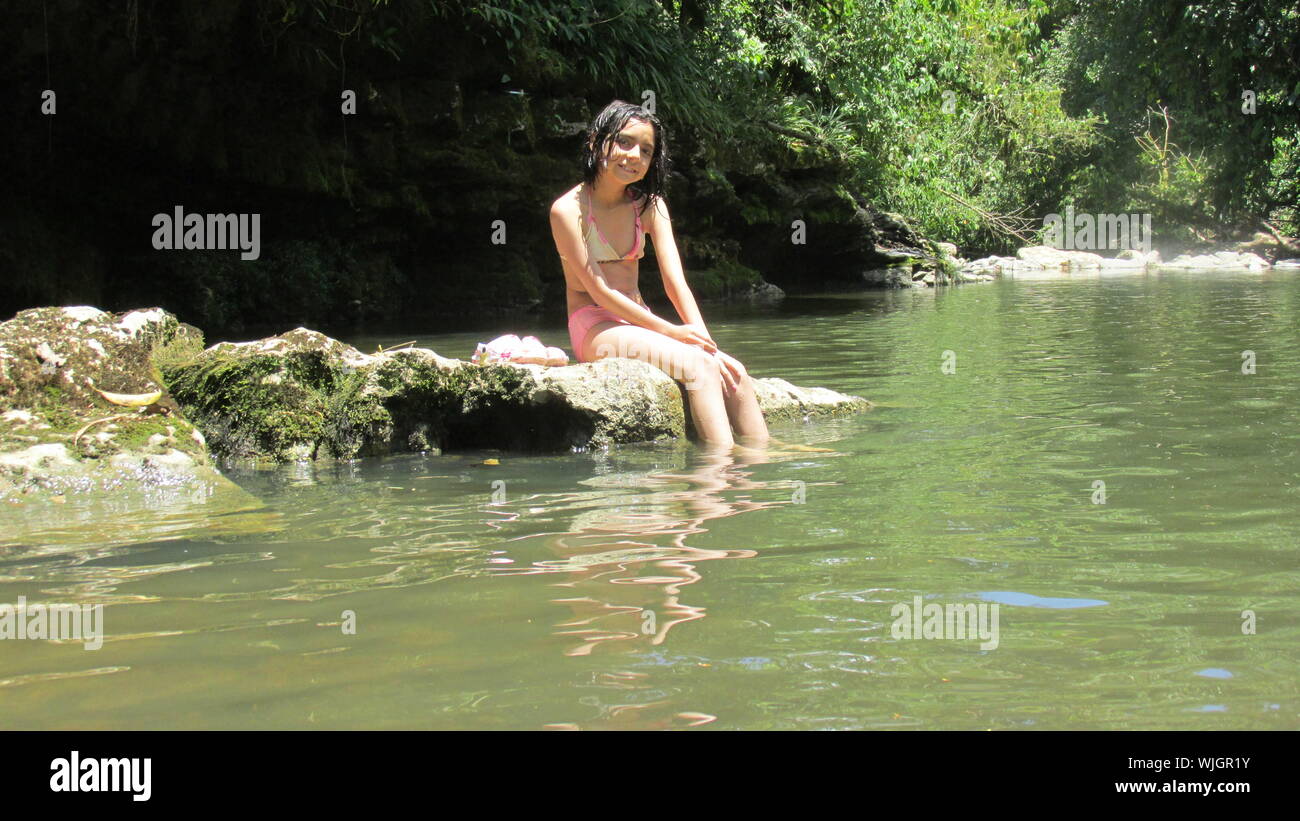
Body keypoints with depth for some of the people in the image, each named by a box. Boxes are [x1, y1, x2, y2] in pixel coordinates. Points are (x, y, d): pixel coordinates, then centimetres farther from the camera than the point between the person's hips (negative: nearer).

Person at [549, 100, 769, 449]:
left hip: (638, 325, 6)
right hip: (595, 329, -6)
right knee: (699, 365, -29)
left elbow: (676, 283, -1)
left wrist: (708, 344, -15)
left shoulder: (649, 206, 7)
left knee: (734, 374, -18)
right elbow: (599, 291, -14)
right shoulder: (568, 209, -10)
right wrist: (671, 331, -19)